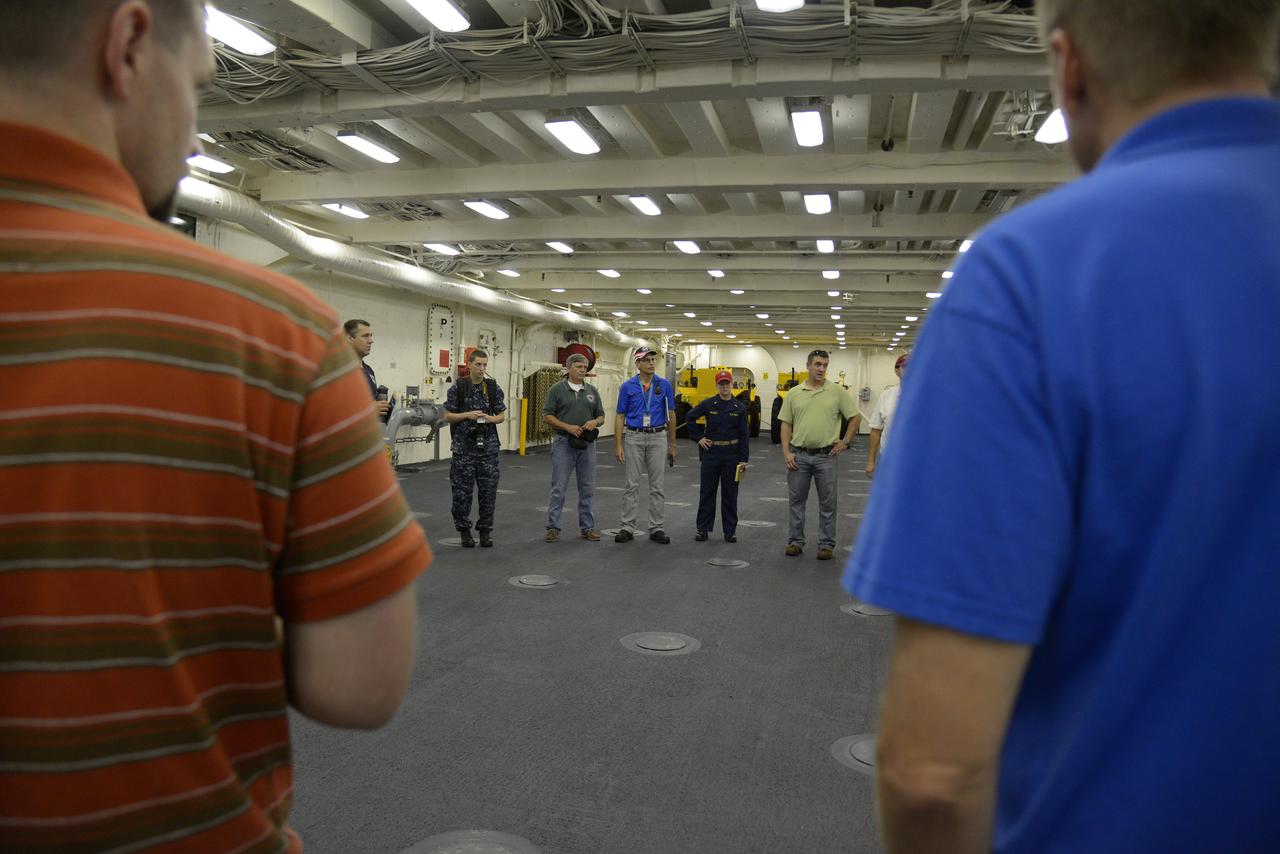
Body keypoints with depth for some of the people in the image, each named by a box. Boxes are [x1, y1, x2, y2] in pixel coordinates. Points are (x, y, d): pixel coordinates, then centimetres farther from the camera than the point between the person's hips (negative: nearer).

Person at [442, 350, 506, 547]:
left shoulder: (494, 387, 4)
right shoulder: (458, 387, -2)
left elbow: (502, 415, 7)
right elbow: (448, 416, 0)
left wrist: (490, 418, -13)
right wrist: (468, 415, -15)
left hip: (488, 446, 2)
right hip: (463, 447, -2)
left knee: (488, 490, 3)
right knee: (462, 491, 2)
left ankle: (485, 530, 14)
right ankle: (464, 531, 15)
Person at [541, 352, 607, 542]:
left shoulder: (592, 391, 9)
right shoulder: (557, 389, -3)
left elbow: (601, 416, 12)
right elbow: (547, 416, -5)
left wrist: (595, 422, -11)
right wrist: (568, 427, -17)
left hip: (587, 443, 4)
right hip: (564, 443, -4)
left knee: (587, 488, 7)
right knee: (559, 488, -1)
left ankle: (587, 527, 16)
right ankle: (553, 527, 6)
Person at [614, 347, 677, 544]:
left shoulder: (664, 385, 1)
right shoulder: (627, 386, -1)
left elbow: (671, 415, 6)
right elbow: (620, 416, 1)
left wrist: (672, 444, 5)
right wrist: (618, 445, -5)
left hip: (657, 437, 1)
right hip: (634, 437, -1)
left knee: (657, 485, 4)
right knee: (632, 484, 2)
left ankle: (656, 528, 11)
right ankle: (628, 528, 9)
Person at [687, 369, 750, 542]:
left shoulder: (739, 407, -1)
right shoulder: (708, 404, -1)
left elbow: (744, 435, -1)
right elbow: (690, 418, 11)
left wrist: (744, 460, -5)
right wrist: (698, 437, 4)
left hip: (732, 454, 0)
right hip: (711, 452, 0)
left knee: (730, 494, 6)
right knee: (707, 491, 5)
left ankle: (730, 531, 15)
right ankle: (703, 529, 14)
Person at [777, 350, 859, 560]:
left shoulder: (837, 391, -1)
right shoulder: (794, 393, 4)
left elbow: (855, 418, 5)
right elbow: (786, 424, 5)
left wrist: (845, 442, 0)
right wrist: (786, 453, -3)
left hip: (826, 456, -1)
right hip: (799, 455, 2)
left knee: (827, 503, 6)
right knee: (796, 501, 8)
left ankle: (826, 544, 16)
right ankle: (795, 541, 20)